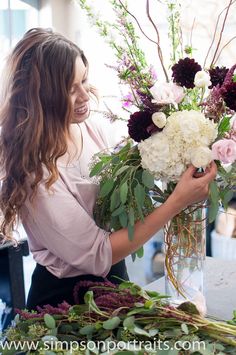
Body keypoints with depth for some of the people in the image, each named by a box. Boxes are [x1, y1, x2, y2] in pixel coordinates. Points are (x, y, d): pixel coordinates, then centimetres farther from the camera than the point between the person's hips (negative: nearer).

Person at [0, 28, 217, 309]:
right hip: (64, 297, -5)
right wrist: (176, 202, -28)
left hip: (115, 276, 6)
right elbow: (98, 255, -26)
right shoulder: (34, 171, -27)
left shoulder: (94, 129, -8)